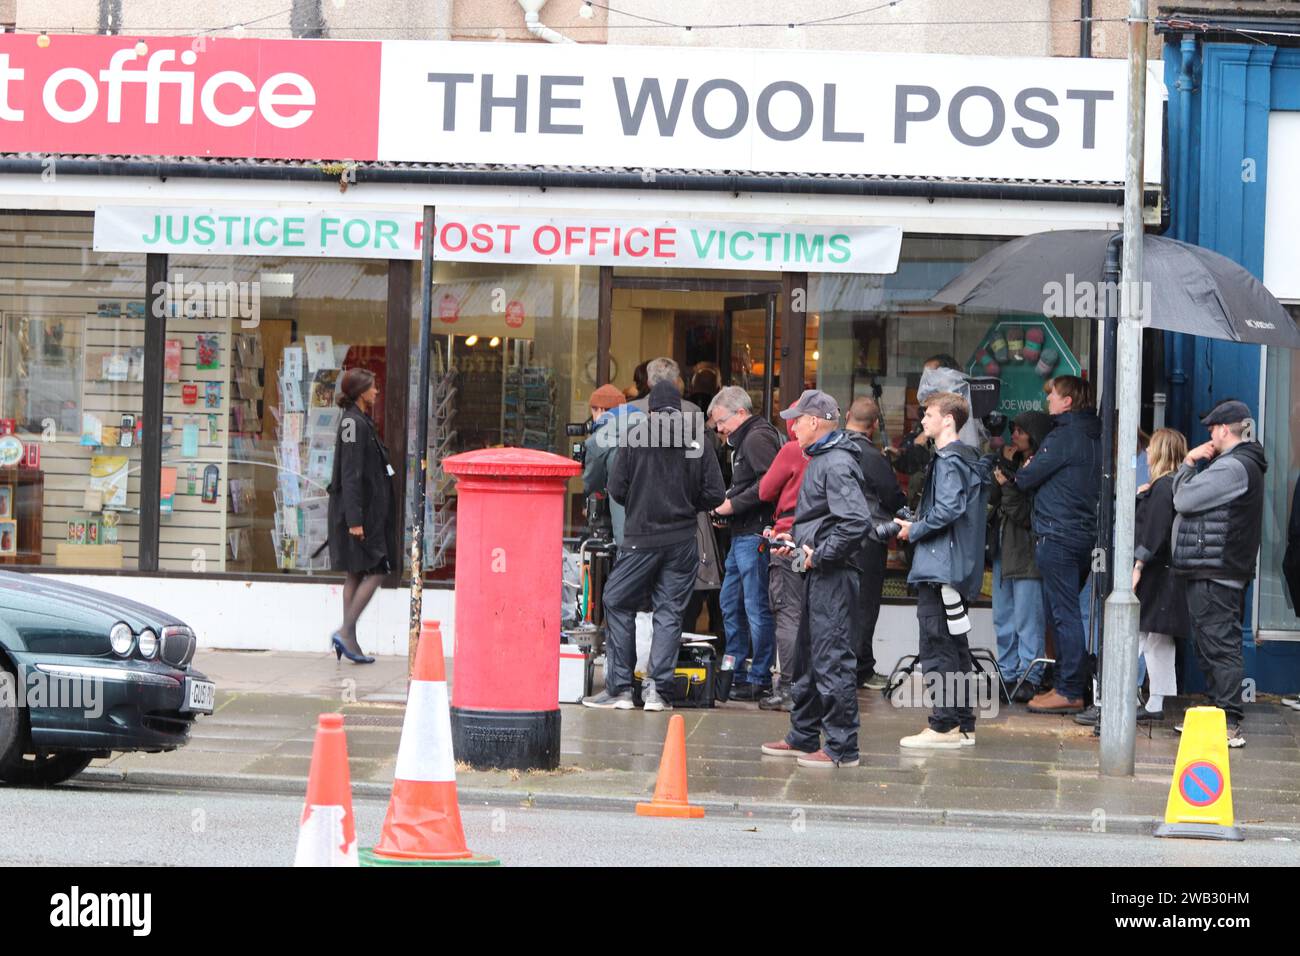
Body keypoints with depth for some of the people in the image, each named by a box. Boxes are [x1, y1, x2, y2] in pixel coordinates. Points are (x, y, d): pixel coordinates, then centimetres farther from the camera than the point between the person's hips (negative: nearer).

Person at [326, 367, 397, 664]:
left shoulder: (358, 421, 16)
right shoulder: (355, 423, -15)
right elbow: (351, 474, -20)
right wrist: (355, 519, -22)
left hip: (360, 510, 10)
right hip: (362, 510, -10)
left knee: (355, 575, 9)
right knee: (374, 572, -8)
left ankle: (349, 641, 9)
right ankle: (346, 631, -9)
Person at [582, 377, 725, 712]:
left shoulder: (635, 440, -6)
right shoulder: (697, 444, 0)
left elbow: (617, 489, -6)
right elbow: (714, 495, -1)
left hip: (641, 539, -2)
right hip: (682, 540, 2)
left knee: (618, 605, 9)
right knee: (669, 612, 7)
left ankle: (619, 688, 6)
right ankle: (658, 689, 2)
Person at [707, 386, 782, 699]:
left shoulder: (757, 438, -12)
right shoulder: (744, 440, 20)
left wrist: (733, 504, -18)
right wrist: (725, 503, 9)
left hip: (755, 535, -11)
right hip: (742, 535, 11)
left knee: (757, 608, -6)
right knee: (730, 605, 14)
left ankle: (759, 680, -1)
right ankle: (736, 674, 21)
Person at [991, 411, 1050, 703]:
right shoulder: (1014, 464, 12)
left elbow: (1027, 516, -17)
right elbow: (993, 499, 5)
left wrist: (1009, 485, -19)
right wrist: (1005, 465, -2)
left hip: (1028, 555, -9)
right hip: (1003, 552, 9)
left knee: (1028, 620, -7)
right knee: (1003, 619, 13)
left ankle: (1028, 678, -4)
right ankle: (1008, 674, 20)